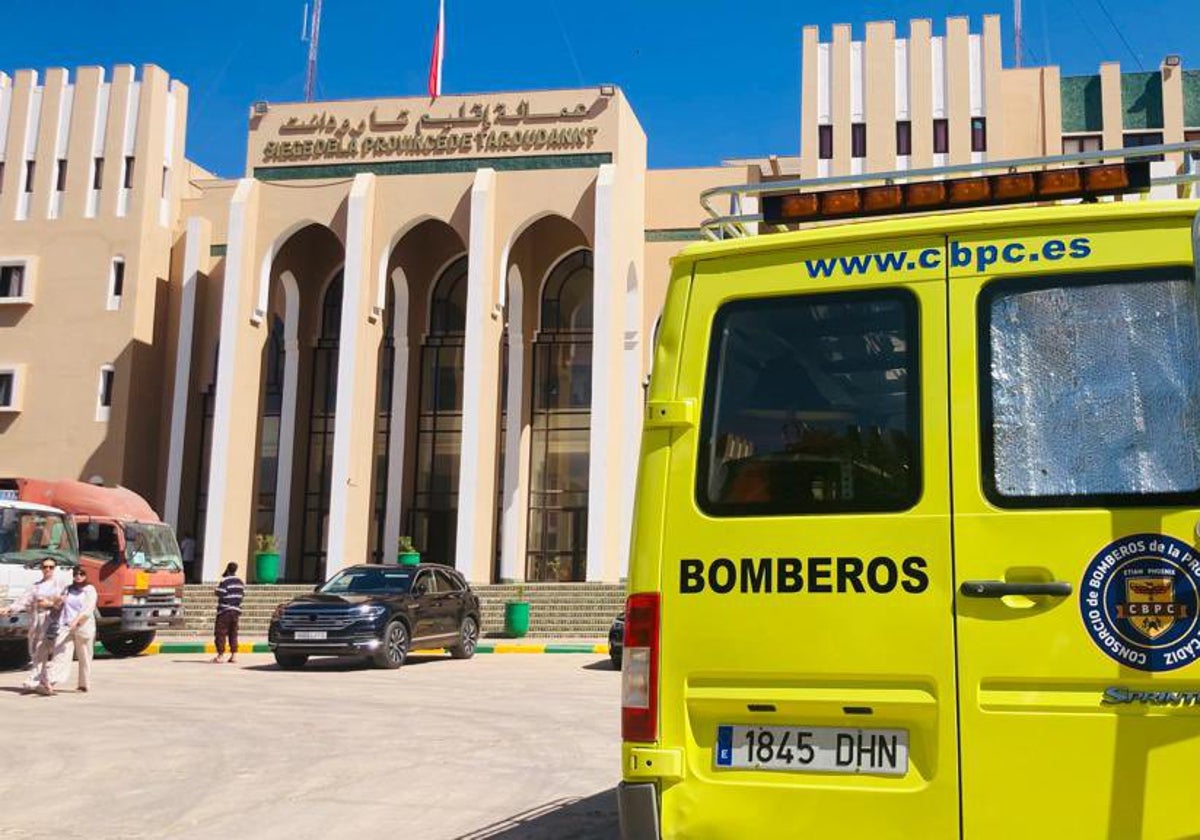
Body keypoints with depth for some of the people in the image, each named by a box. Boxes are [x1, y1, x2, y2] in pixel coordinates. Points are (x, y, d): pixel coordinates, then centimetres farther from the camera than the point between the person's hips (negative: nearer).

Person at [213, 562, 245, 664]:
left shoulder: (224, 581, -14)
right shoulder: (240, 582, 8)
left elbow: (219, 594, -17)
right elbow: (243, 593, 11)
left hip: (225, 610, -6)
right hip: (236, 610, 6)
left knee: (220, 633, -1)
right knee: (233, 633, 12)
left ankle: (221, 655, -3)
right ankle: (234, 654, 9)